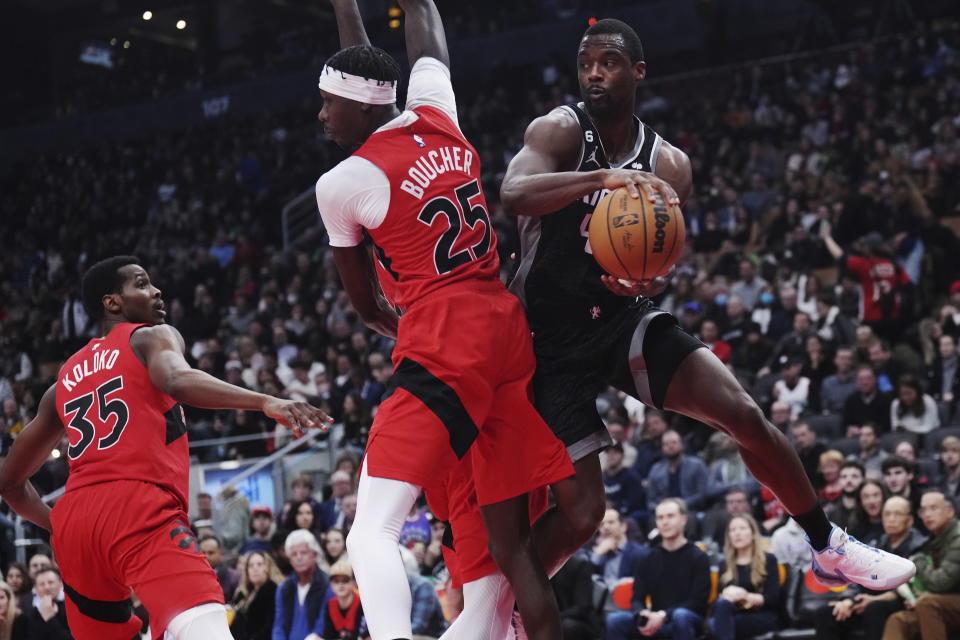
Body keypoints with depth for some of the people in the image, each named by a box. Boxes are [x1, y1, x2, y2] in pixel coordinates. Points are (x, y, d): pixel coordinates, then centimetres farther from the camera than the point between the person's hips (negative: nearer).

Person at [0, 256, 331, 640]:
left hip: (73, 521, 7)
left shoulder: (64, 381, 29)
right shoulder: (152, 336, 12)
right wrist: (265, 402, -25)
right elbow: (178, 381, -14)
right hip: (138, 509, -7)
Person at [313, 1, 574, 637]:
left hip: (442, 351, -7)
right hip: (510, 332, 7)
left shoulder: (340, 183, -4)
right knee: (512, 540, 11)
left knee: (373, 533, -13)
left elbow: (365, 302, 11)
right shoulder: (438, 113, 9)